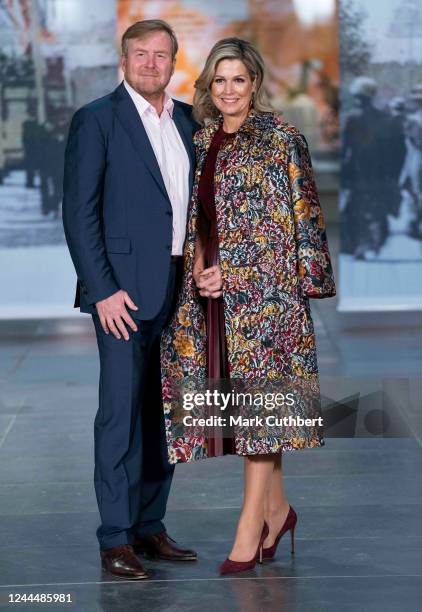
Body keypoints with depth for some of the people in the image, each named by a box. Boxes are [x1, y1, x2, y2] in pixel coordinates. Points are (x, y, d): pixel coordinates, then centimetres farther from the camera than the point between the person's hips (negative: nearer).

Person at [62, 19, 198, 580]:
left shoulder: (186, 120, 14)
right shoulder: (97, 119, -4)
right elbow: (79, 212, -8)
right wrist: (102, 290, -14)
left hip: (179, 289, 6)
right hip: (126, 289, -6)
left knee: (163, 411, 10)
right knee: (121, 411, -4)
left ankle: (150, 526, 19)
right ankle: (116, 539, 3)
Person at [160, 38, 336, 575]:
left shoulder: (281, 139, -3)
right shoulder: (201, 140, 14)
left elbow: (305, 214, -5)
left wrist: (308, 276, -10)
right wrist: (199, 270, 2)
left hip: (265, 285, -6)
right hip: (211, 288, 6)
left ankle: (250, 529, -5)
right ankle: (276, 507, 22)